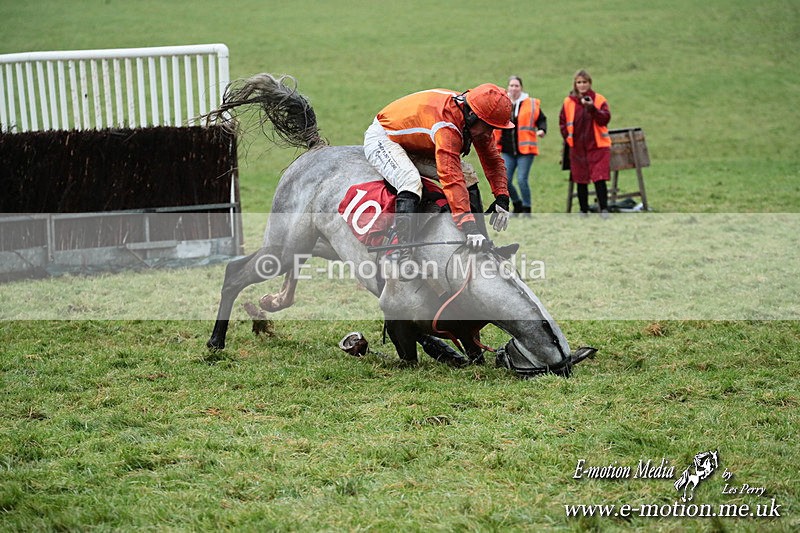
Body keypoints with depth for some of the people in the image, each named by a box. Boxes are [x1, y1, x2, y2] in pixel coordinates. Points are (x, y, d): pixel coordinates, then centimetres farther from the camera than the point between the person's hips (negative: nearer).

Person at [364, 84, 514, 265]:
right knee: (412, 182, -36)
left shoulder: (475, 120, -12)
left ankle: (482, 244, 8)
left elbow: (492, 159, 0)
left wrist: (502, 199, -11)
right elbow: (451, 178, -46)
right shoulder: (446, 126, -39)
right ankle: (402, 253, -39)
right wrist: (468, 226, -51)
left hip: (421, 146, 9)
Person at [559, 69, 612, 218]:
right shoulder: (568, 102, 5)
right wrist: (568, 138, 5)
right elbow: (562, 122, 14)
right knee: (581, 181, 10)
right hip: (577, 148, 3)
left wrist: (592, 108, -27)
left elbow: (605, 118, -15)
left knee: (599, 179, -12)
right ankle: (583, 211, 21)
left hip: (598, 146, -3)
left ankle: (604, 209, -7)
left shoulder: (599, 100, -2)